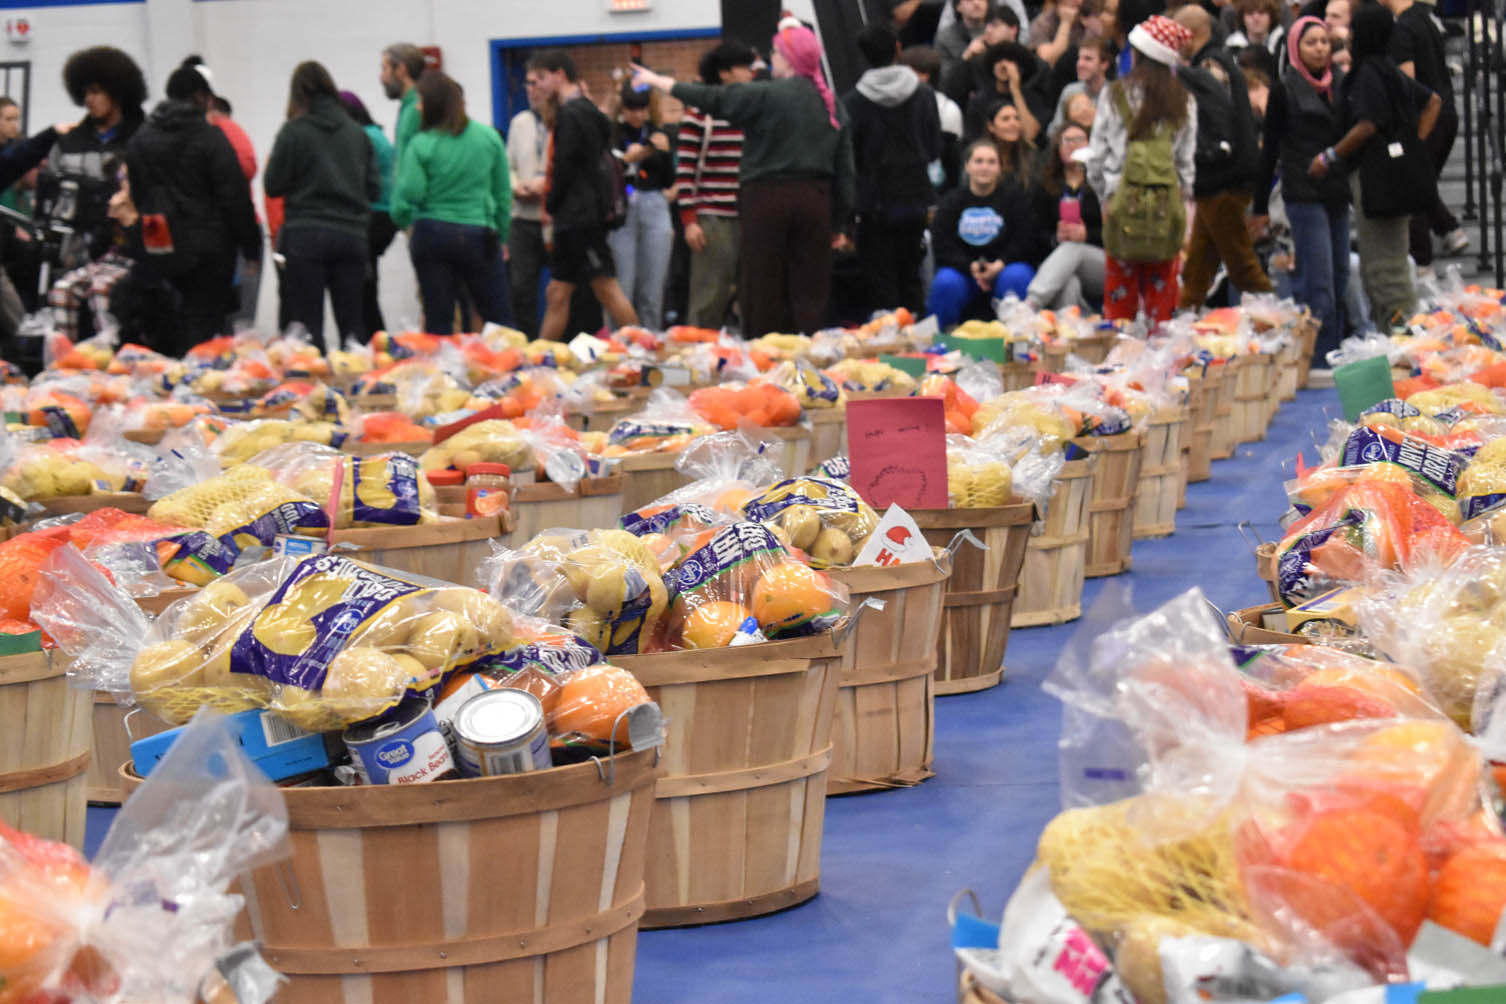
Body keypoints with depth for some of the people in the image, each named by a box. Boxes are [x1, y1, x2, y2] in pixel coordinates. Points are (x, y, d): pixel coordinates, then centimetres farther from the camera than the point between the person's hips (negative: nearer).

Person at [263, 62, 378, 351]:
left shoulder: (294, 131, -6)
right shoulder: (356, 132, 5)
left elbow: (273, 186, -4)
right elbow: (374, 186, 7)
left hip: (306, 235, -3)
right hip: (352, 234, 3)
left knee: (308, 326, -1)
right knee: (352, 324, 9)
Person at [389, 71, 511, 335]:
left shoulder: (420, 145, -7)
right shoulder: (489, 137, 1)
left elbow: (408, 194, -9)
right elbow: (503, 193, 6)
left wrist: (402, 220, 13)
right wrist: (501, 236, 16)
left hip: (432, 234, -1)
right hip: (478, 235, 1)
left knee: (438, 321, 4)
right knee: (499, 317, 5)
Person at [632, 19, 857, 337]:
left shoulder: (767, 95, -7)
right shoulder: (829, 103, 10)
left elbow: (713, 99, -5)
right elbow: (844, 167, 11)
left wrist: (660, 83, 6)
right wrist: (839, 223, 17)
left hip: (768, 196, -4)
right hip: (815, 200, 4)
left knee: (765, 290, 2)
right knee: (810, 292, 5)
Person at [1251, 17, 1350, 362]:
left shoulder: (1341, 84, 11)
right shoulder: (1285, 91, -2)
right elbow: (1270, 150, 1)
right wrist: (1260, 207, 0)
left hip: (1337, 193, 5)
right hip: (1303, 194, -5)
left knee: (1339, 276, 8)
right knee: (1318, 279, -10)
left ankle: (1334, 356, 17)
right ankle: (1317, 360, -6)